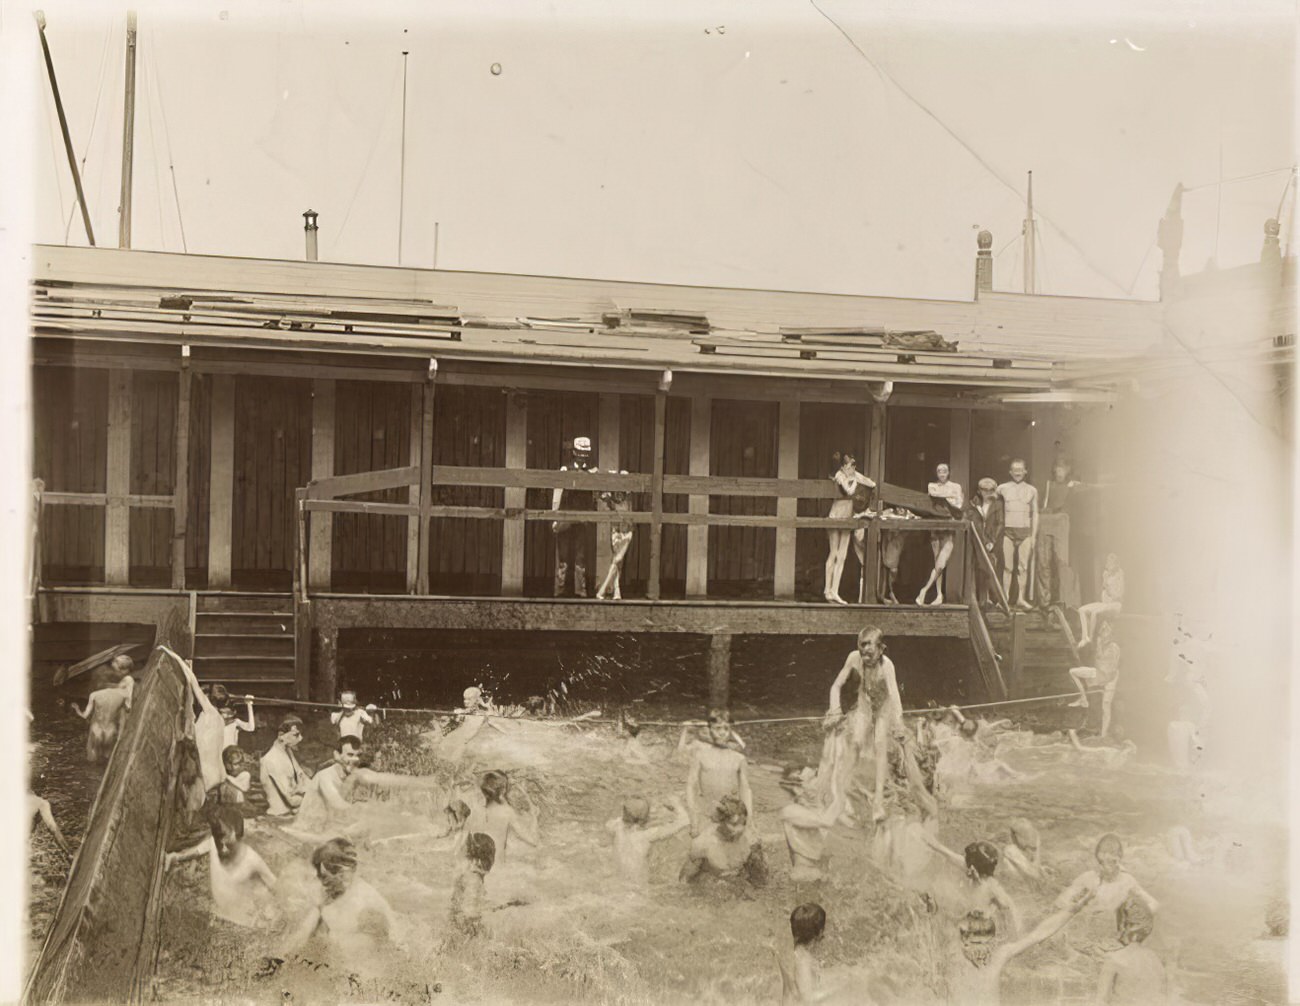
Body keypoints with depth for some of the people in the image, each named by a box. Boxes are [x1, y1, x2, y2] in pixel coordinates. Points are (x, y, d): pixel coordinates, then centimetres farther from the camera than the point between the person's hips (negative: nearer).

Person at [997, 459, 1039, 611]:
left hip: (1025, 531, 1)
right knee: (1007, 567, -3)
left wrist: (1034, 536, 4)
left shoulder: (1032, 490, 9)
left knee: (1023, 567, -2)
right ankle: (1005, 597, 1)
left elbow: (1035, 514, 11)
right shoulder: (1002, 488, 6)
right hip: (1008, 531, -1)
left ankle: (1021, 598, 1)